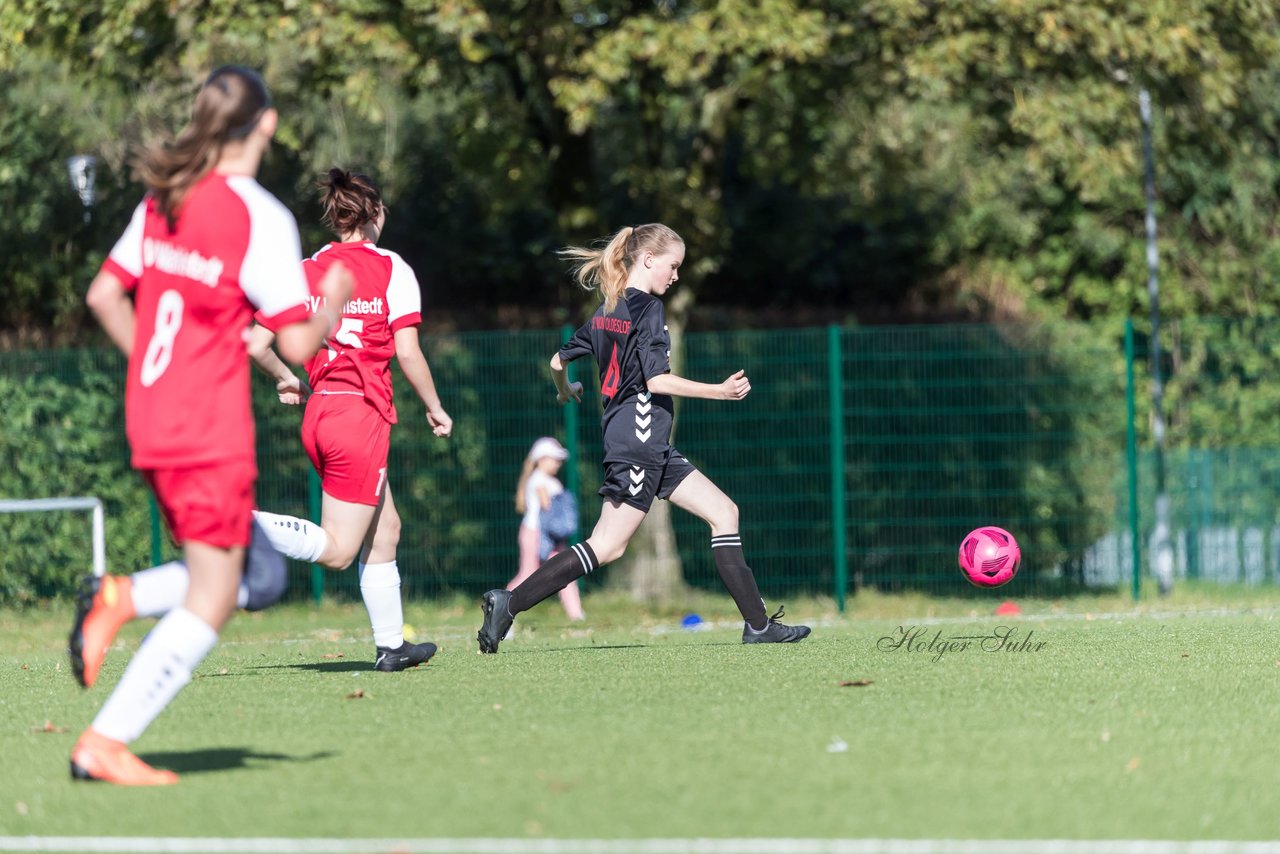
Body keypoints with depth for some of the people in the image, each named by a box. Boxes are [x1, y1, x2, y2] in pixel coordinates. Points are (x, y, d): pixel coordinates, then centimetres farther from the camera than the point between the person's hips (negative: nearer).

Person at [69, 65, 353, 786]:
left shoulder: (164, 200, 8)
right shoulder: (261, 218, -14)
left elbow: (105, 295, 14)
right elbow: (298, 344, -13)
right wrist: (335, 298, 6)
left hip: (151, 422, 8)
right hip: (212, 435, -8)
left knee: (261, 577, 17)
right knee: (210, 607, -2)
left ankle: (117, 600, 1)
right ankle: (106, 743, -7)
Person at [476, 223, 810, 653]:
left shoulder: (606, 311, 14)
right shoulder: (646, 307, -11)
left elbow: (557, 361, 18)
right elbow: (657, 380, -19)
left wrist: (565, 391, 40)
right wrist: (721, 391, -15)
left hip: (652, 447, 10)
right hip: (639, 438, -10)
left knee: (723, 512, 7)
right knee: (607, 546, -11)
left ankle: (758, 624, 5)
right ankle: (509, 604, -11)